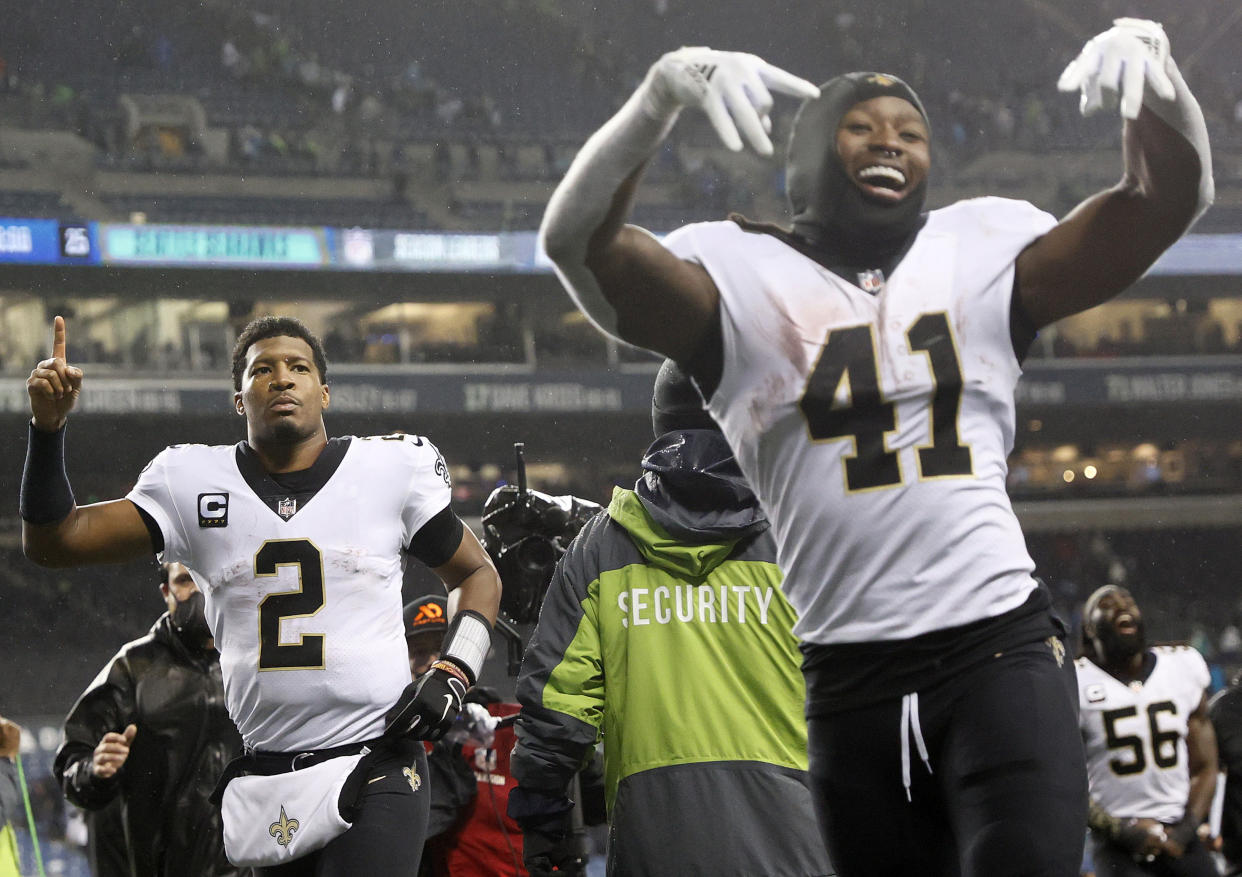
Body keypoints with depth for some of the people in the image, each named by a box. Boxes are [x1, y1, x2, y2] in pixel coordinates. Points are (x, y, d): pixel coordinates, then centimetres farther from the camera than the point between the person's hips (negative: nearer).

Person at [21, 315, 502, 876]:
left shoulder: (393, 468, 2)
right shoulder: (194, 482, 5)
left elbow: (477, 575, 14)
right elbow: (52, 542, 4)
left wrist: (451, 676, -3)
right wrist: (48, 427, -10)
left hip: (375, 771, -3)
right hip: (266, 782, 3)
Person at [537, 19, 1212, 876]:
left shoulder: (981, 253, 12)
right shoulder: (741, 277, 4)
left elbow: (1169, 198, 5)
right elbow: (577, 240, -11)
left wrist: (1153, 78, -16)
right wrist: (666, 91, -27)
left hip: (1001, 642, 0)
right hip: (850, 673, 0)